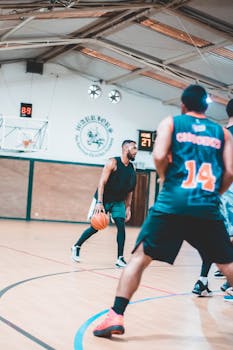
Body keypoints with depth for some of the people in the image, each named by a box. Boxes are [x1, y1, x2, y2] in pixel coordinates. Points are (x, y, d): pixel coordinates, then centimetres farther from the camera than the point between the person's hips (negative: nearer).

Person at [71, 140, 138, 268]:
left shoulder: (132, 168, 0)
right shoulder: (113, 162, -17)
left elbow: (130, 190, 9)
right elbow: (102, 183, -21)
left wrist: (128, 207, 4)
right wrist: (99, 202, -28)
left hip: (118, 202, 5)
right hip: (103, 200, -5)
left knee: (121, 226, -9)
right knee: (95, 227, 1)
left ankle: (120, 258, -6)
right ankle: (76, 247, 24)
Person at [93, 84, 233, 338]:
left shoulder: (170, 123, 11)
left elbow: (159, 157, -7)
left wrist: (165, 178, 12)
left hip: (172, 203, -2)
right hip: (208, 209, 2)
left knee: (140, 257, 6)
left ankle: (116, 316, -2)